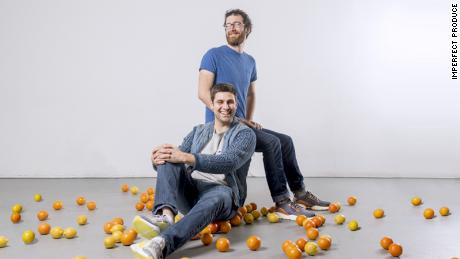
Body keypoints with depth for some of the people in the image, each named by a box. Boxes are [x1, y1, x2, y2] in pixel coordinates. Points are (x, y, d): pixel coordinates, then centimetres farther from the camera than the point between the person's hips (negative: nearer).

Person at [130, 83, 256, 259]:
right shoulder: (198, 131, 18)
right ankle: (166, 215, -45)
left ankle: (160, 245, -61)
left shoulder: (245, 134, 2)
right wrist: (157, 159, -18)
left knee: (216, 198, -40)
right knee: (168, 160, -20)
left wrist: (186, 158, -29)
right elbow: (178, 157, 8)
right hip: (189, 191, 4)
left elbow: (229, 162, -18)